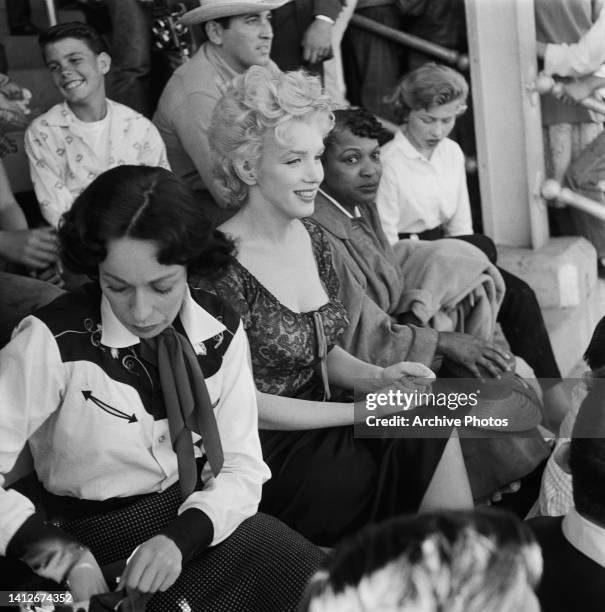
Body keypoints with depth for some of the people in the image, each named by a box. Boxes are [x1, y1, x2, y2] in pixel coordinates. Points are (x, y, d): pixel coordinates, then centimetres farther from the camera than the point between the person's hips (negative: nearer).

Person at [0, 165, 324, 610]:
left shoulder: (221, 332, -3)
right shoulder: (52, 341, -16)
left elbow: (243, 468, -2)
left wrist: (180, 538, -19)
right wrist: (53, 547, -28)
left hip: (197, 522, 4)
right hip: (94, 543, -4)